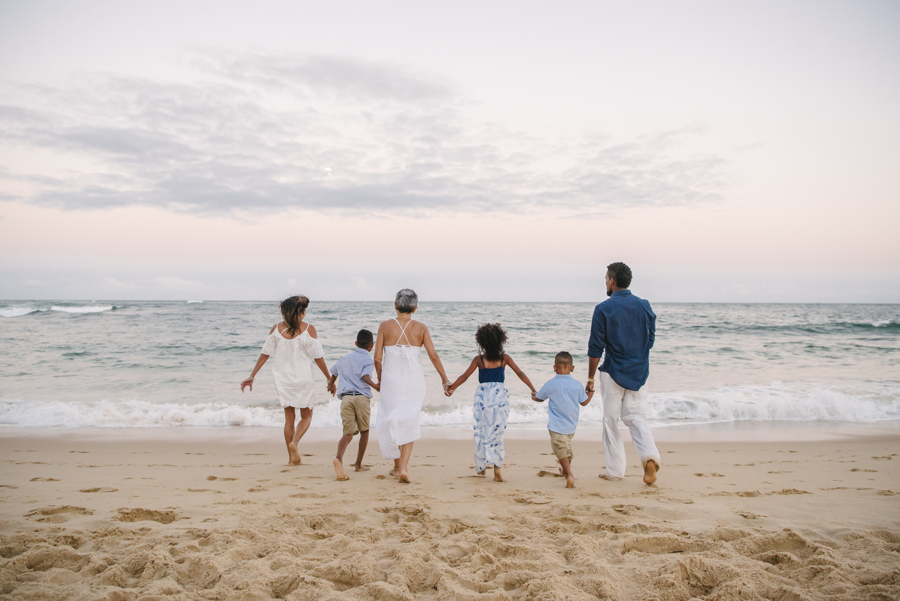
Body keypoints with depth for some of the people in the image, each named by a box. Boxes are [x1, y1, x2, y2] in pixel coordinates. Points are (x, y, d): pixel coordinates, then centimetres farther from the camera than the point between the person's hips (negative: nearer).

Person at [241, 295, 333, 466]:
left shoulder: (277, 328, -2)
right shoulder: (308, 329, -11)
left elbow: (265, 354, -1)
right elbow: (318, 358, -8)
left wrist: (252, 376, 7)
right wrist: (330, 379, 1)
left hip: (283, 379, 3)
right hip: (304, 379, -3)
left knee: (289, 417, 13)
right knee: (307, 416, 13)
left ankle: (291, 458, 16)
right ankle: (294, 442, -15)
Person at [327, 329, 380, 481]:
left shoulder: (344, 358, 22)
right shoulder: (368, 360, 5)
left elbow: (333, 373, 38)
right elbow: (365, 377, -15)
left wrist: (331, 385, 57)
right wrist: (377, 387, -24)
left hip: (345, 397, 3)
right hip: (361, 397, -3)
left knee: (348, 433, -3)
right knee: (364, 431, 17)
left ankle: (339, 458, -31)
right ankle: (358, 464, 22)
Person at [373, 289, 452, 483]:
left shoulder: (385, 326, -4)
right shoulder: (421, 328, -3)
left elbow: (378, 358, -5)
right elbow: (433, 356, -7)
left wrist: (380, 379, 11)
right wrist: (445, 380, 1)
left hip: (391, 379, 0)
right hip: (414, 381, 0)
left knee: (392, 421, 16)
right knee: (409, 423, 10)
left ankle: (397, 466, 27)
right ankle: (404, 466, -5)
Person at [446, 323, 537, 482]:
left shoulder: (479, 360, -1)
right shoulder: (504, 358, 2)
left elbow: (465, 376, -2)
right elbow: (520, 374, 0)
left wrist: (451, 387, 9)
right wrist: (533, 390, 5)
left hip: (483, 396, -1)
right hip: (501, 396, 1)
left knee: (482, 431, 13)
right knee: (497, 433, 8)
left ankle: (482, 466, 19)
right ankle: (497, 468, -1)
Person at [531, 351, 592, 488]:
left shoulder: (551, 384, -10)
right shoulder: (577, 385, -3)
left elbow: (539, 398, 6)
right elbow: (584, 402, 8)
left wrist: (533, 396, 30)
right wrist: (590, 394, 30)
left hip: (557, 426, -5)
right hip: (571, 425, 5)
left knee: (561, 449, -10)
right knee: (567, 446, 27)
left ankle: (569, 474, -27)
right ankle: (566, 469, 48)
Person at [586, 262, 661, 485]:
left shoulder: (603, 309, -11)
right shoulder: (645, 306, 3)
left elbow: (595, 348, -10)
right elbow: (650, 340, 11)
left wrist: (590, 378, -2)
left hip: (613, 372, -4)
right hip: (639, 373, 4)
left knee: (611, 420, 9)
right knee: (635, 416, 13)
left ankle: (615, 470, 13)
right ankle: (650, 456, -11)